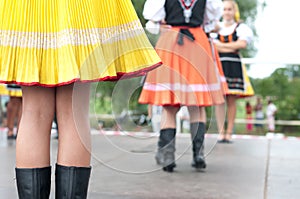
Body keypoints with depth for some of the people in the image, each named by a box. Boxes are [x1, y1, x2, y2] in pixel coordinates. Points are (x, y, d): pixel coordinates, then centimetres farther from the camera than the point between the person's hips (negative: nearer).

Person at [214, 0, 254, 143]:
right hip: (218, 65, 1)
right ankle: (221, 133, 0)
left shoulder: (241, 27, 9)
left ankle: (229, 133, 4)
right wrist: (232, 48, -6)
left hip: (233, 67, 0)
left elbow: (242, 43, -8)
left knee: (231, 100, 0)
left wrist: (220, 45, -5)